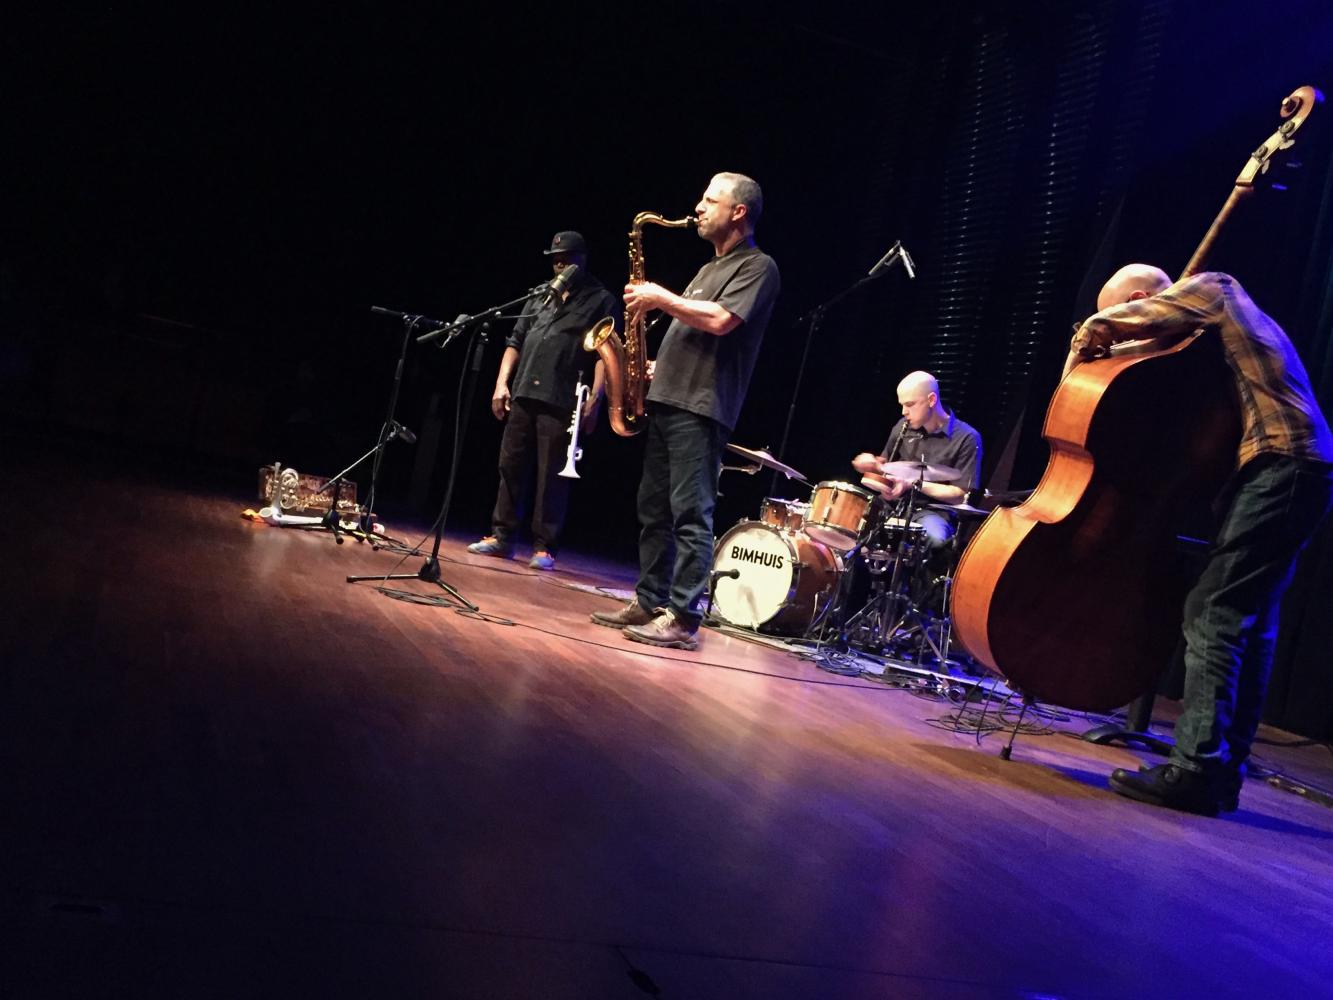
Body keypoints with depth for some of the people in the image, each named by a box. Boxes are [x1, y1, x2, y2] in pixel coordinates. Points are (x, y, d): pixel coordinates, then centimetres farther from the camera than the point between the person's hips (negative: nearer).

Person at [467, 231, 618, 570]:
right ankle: (501, 537, 15)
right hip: (523, 395, 6)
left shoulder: (602, 301, 4)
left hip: (562, 402, -6)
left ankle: (544, 548, 1)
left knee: (552, 475, -4)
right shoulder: (539, 297, 20)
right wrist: (502, 383, 8)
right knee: (510, 468, 7)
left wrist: (594, 399, -15)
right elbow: (515, 342, 19)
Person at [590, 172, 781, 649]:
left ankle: (683, 619, -9)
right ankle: (649, 603, 17)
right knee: (654, 510, 10)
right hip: (665, 400, 10)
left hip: (701, 408, -9)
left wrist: (661, 297, -9)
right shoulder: (710, 268, 24)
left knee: (691, 515, -10)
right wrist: (660, 366, 12)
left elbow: (719, 322, -19)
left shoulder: (758, 266, -4)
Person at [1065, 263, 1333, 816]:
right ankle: (1222, 772, 13)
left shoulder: (1211, 288, -1)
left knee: (1212, 615, -14)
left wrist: (1079, 360, 6)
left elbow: (1099, 328, -12)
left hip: (1279, 468, -10)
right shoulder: (1219, 313, 25)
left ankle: (1196, 770, -16)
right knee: (1247, 624, 9)